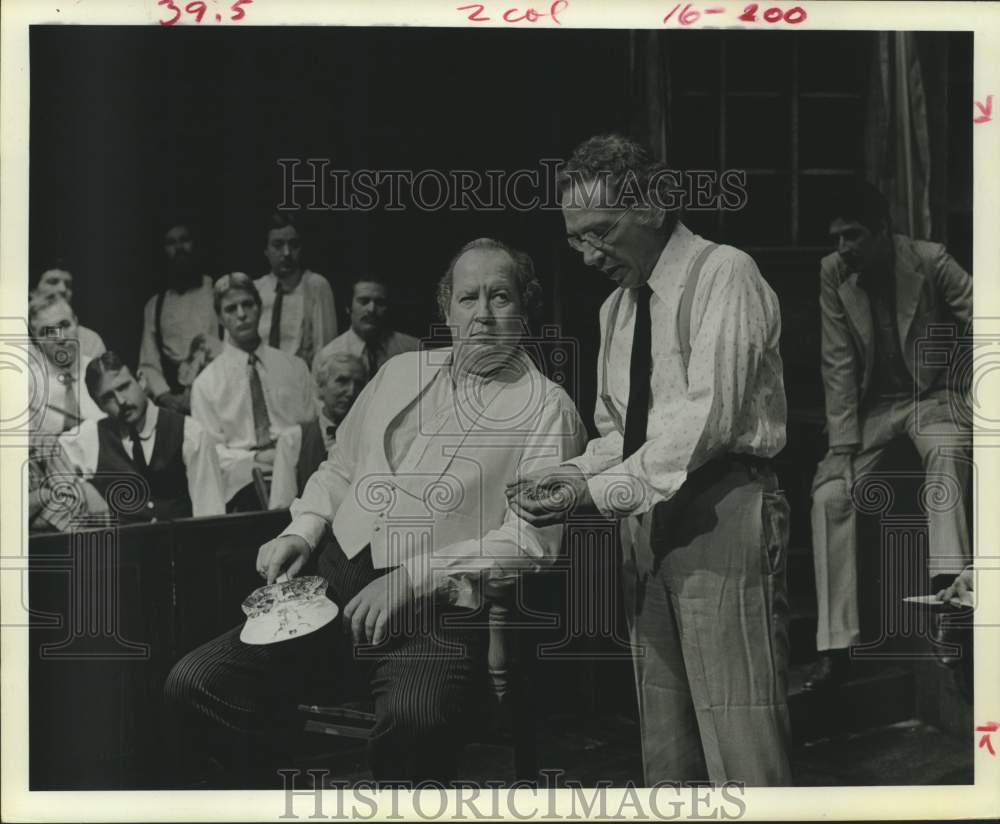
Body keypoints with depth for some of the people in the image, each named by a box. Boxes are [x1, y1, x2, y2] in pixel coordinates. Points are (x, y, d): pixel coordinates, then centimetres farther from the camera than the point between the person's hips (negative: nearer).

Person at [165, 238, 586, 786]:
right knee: (193, 683, -13)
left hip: (435, 606, -5)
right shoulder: (400, 373, 21)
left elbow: (533, 538, -8)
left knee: (415, 716, -37)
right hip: (333, 580, 6)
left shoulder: (546, 407, 2)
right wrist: (302, 530, 8)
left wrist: (414, 577, -14)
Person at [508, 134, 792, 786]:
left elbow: (705, 416, -17)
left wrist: (605, 492, -18)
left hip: (723, 517, -8)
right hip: (648, 521, 8)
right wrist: (579, 476, -2)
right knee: (666, 749, 10)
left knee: (742, 751, -9)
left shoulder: (725, 275, -7)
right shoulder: (617, 306, 18)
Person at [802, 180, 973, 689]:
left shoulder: (930, 261, -16)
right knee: (829, 494, -16)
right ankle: (835, 646, -14)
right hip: (872, 403, 3)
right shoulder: (833, 274, -8)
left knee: (947, 453, -36)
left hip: (931, 393, -2)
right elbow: (839, 363, -7)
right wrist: (843, 444, -13)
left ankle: (949, 585, -51)